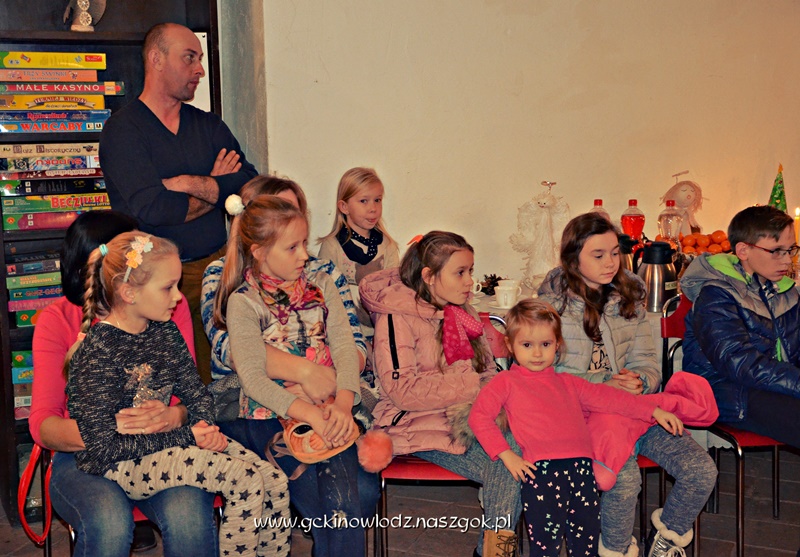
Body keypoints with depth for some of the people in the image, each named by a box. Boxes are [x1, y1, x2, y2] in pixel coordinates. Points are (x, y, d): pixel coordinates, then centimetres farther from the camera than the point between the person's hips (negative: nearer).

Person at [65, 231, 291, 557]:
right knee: (246, 480, -22)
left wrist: (206, 428, -9)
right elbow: (104, 448, -20)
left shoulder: (165, 332, 3)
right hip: (122, 465, -7)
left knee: (274, 482, -7)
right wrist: (185, 438, -20)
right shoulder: (98, 352, -19)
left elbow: (196, 394, 13)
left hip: (169, 441, 7)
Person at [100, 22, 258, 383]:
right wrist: (216, 189, -2)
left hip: (214, 268, 5)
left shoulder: (209, 126, 14)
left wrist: (192, 184, -13)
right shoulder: (123, 129, -4)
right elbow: (151, 209, -17)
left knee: (215, 379, 1)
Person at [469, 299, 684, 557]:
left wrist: (654, 410, 19)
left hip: (580, 465, 5)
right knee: (547, 535, -12)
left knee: (587, 534, 2)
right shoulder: (506, 382, 12)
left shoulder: (567, 383, 26)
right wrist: (505, 454, -6)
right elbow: (479, 415, 3)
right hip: (541, 467, -5)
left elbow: (605, 397, 25)